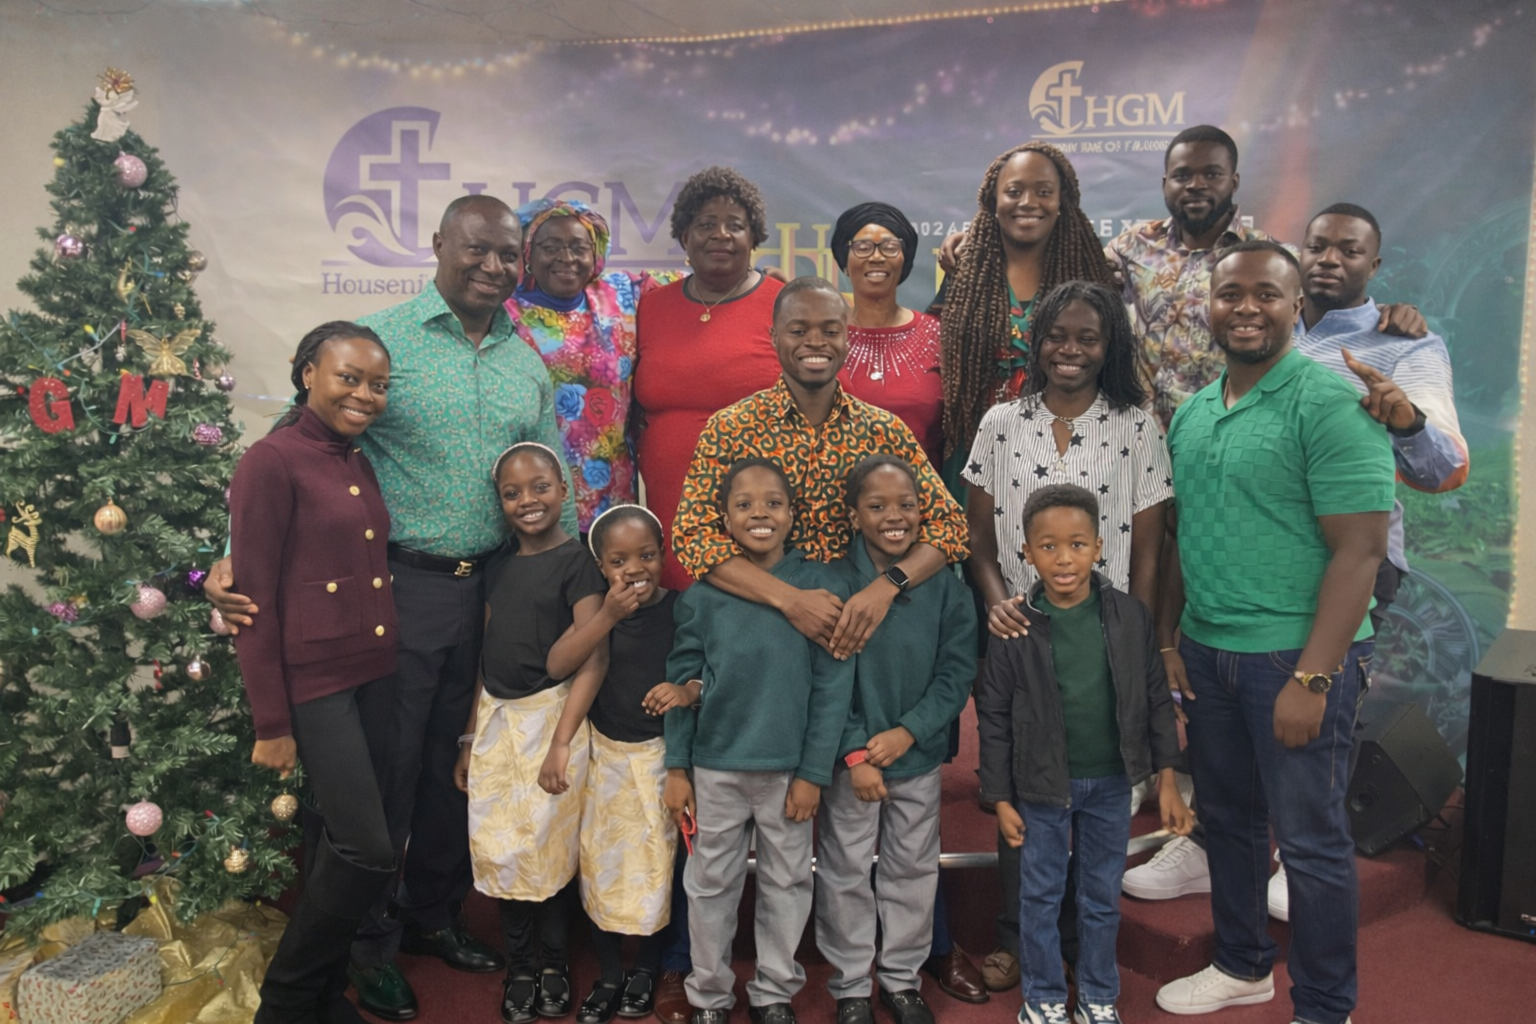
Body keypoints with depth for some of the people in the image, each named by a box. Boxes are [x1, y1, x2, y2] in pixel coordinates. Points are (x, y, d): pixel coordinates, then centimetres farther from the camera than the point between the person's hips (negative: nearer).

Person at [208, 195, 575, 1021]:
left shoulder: (529, 366, 9)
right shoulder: (378, 340, -7)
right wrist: (240, 557, -22)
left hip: (496, 587, 5)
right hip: (401, 584, -5)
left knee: (456, 762, 17)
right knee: (388, 767, 7)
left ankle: (434, 912, 37)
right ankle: (371, 938, 28)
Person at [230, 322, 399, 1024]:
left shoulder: (360, 462, 11)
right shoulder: (272, 462, -11)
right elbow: (255, 601, -12)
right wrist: (272, 724, -12)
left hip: (372, 676, 7)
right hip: (312, 681, -7)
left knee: (344, 842, 14)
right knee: (369, 852, -6)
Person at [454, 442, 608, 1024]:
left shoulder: (576, 561, -9)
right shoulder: (499, 566, 10)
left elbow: (593, 659, -16)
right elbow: (489, 656, 14)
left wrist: (561, 741, -22)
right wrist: (469, 737, 13)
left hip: (550, 713, -5)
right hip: (495, 718, 5)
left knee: (546, 847, 1)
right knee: (500, 850, 8)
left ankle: (553, 964, 22)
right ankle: (519, 968, 24)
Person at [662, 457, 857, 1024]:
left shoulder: (821, 586, -8)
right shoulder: (703, 593, -4)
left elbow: (832, 686, -7)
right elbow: (681, 680, 1)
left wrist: (813, 773, -7)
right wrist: (676, 767, 0)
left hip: (788, 768, -1)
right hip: (715, 766, 1)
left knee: (787, 882, 14)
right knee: (711, 883, 13)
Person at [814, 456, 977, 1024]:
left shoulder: (945, 584, -6)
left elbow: (957, 672, -5)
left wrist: (907, 732, -15)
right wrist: (855, 754, -16)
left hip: (919, 755, 2)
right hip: (848, 758, -2)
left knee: (912, 870, 16)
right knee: (845, 873, 10)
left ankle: (902, 977, 36)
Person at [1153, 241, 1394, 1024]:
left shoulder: (1330, 404, -13)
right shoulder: (1191, 414, 8)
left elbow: (1360, 547, -16)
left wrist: (1311, 677, -20)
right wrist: (1165, 638, 11)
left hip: (1294, 656, -6)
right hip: (1206, 651, 7)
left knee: (1309, 839, 7)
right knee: (1226, 819, 19)